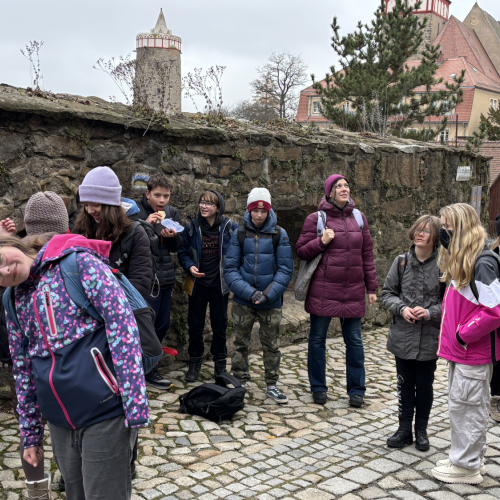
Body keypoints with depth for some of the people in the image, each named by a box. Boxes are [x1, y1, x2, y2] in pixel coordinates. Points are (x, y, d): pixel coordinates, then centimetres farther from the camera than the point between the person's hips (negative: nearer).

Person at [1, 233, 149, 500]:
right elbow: (23, 370, 17)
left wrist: (135, 403, -21)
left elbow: (121, 324, -16)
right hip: (60, 421, 6)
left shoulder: (79, 262, -10)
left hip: (105, 411, -6)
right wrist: (31, 434, 18)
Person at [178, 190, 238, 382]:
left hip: (220, 285, -1)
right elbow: (183, 252, 5)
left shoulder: (229, 227, -6)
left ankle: (220, 364, 25)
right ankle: (194, 364, 25)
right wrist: (189, 266, -14)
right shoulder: (192, 227, -2)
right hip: (198, 284, 1)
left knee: (220, 327, 10)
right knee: (195, 326, 10)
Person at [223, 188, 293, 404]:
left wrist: (268, 294, -15)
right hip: (243, 302, 0)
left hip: (271, 303, 0)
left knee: (271, 345, 10)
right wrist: (249, 292, -16)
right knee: (241, 344, 9)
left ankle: (272, 385, 23)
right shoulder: (239, 234, 0)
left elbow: (285, 269, -3)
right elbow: (230, 268, -4)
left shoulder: (279, 234, -2)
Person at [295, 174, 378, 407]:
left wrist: (371, 287, 9)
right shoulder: (316, 219, -1)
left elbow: (367, 254, 11)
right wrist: (321, 242, -15)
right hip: (323, 291, -2)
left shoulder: (359, 218, 9)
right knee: (317, 339, 7)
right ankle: (318, 388, 23)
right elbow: (301, 251, 2)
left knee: (354, 341, 7)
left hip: (353, 292, 3)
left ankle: (356, 390, 19)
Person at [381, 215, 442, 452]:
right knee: (405, 385, 14)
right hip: (403, 336, 2)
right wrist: (401, 308, -13)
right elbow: (387, 294, 4)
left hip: (429, 338, -2)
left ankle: (421, 431, 30)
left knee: (424, 386, 13)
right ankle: (405, 430, 27)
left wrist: (430, 312, -21)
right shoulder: (401, 262, -1)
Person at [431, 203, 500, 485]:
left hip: (474, 354, -9)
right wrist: (452, 335, 8)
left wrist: (464, 334, -18)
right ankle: (471, 458, 31)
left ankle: (467, 467, 14)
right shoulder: (460, 260, 11)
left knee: (466, 407, 1)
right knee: (464, 405, 18)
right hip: (461, 350, 9)